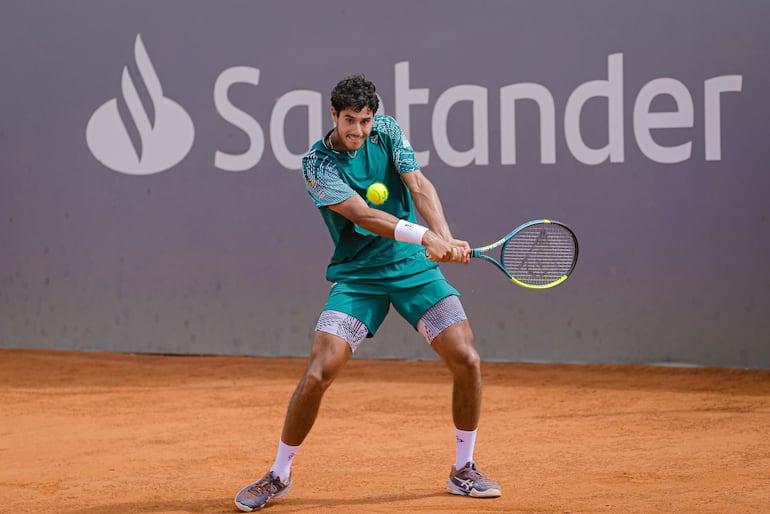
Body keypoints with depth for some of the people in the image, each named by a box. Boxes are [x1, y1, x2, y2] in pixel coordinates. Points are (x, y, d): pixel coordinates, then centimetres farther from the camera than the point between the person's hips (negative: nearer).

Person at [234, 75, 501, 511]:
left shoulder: (388, 132, 1)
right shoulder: (317, 164, -11)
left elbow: (419, 186, -11)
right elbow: (363, 216, -23)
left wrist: (445, 238, -29)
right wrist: (426, 236, -36)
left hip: (415, 267, 3)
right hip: (357, 276, -3)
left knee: (468, 362, -9)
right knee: (318, 375, -15)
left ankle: (464, 470, 11)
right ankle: (279, 475, 5)